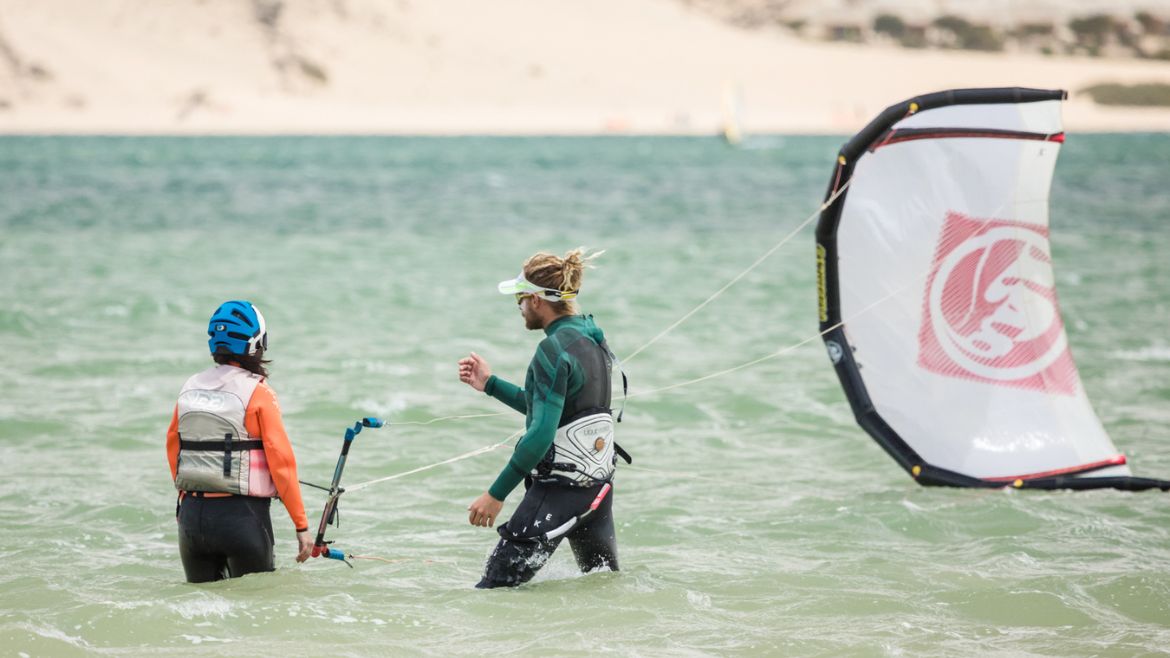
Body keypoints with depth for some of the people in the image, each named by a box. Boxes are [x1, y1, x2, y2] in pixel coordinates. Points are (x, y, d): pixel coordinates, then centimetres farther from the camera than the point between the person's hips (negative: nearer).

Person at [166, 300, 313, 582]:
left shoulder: (189, 389, 7)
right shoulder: (257, 393, -9)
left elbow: (173, 449, 15)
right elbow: (281, 461, -11)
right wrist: (301, 525, -6)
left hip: (191, 516, 5)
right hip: (242, 515, -5)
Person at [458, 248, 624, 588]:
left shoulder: (554, 349, -18)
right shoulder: (593, 340, 10)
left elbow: (542, 433, -24)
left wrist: (496, 494, -21)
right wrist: (489, 383, 22)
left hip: (559, 488, -9)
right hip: (599, 484, 9)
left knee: (494, 588, -9)